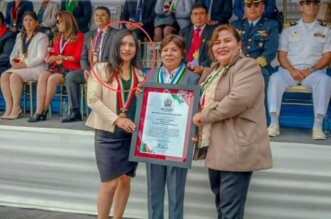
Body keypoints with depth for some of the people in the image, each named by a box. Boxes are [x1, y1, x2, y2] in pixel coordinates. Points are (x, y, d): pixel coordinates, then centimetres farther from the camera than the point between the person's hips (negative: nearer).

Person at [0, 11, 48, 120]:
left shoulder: (41, 37, 0)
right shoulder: (20, 36, 22)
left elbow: (41, 58, -11)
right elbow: (14, 53, 21)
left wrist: (24, 64, -18)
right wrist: (13, 61, -3)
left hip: (36, 68, -6)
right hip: (20, 67, 6)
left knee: (15, 76, -31)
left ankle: (16, 108, -25)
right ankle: (9, 107, -24)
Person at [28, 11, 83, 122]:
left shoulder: (79, 36, 2)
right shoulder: (57, 38, 23)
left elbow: (77, 57, -5)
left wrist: (60, 57, -12)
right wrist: (49, 57, 1)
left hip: (71, 68, -5)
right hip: (57, 67, 5)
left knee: (52, 78, -33)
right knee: (43, 75, -27)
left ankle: (44, 111, -23)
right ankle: (39, 111, -35)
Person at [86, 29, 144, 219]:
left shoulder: (139, 74, 11)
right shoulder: (101, 68, -1)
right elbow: (93, 100, -10)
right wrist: (116, 119, -18)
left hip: (132, 134, 4)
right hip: (108, 133, -4)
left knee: (125, 180, 8)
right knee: (110, 182, -5)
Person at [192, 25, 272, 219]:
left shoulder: (247, 66, -9)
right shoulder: (213, 72, 19)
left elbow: (239, 98, -25)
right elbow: (205, 101, 31)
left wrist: (204, 115, -15)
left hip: (237, 150, -9)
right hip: (216, 150, 9)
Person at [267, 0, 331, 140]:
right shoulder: (289, 30, 19)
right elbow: (281, 55, 10)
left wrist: (311, 70, -10)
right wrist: (292, 70, -10)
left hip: (313, 71, 0)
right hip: (290, 70, 1)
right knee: (275, 78, -32)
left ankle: (317, 126, -34)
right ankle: (274, 123, -31)